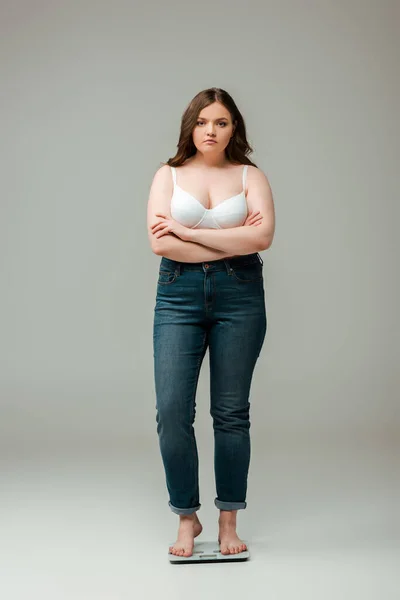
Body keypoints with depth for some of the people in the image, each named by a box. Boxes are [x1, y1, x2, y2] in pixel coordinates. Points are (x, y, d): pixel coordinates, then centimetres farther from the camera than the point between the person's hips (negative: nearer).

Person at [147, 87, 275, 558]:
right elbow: (160, 243, -7)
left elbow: (262, 237, -11)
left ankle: (229, 522, 18)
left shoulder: (251, 176, 7)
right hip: (178, 294, 1)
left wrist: (187, 231, -10)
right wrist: (233, 240, -8)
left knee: (231, 412, 4)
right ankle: (187, 518, 11)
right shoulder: (168, 175, 7)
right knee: (172, 410, -7)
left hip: (240, 295, 0)